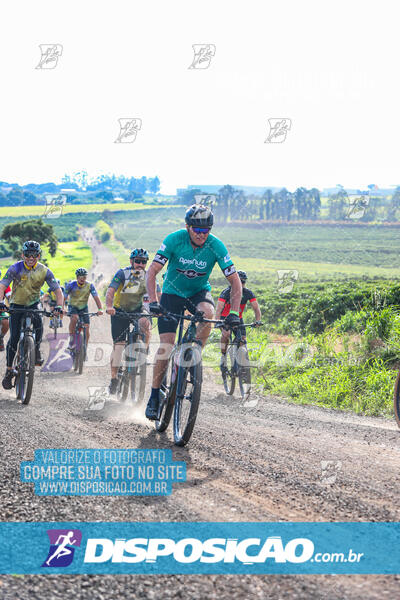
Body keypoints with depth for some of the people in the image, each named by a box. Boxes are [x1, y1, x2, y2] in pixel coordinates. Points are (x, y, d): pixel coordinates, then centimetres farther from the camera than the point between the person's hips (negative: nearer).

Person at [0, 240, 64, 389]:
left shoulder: (44, 271, -12)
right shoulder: (15, 268, -16)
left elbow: (57, 290, -12)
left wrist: (59, 306, -30)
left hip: (33, 304, 1)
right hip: (16, 305, -1)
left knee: (39, 324, -30)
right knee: (14, 338, -10)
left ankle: (36, 351, -4)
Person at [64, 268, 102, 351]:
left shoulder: (90, 285, -14)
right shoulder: (71, 285, -18)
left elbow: (96, 297, -19)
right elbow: (64, 297, -21)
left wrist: (100, 309, -35)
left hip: (83, 308, 2)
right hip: (73, 306, -2)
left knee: (86, 328, -9)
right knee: (74, 318, -35)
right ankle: (71, 339, -20)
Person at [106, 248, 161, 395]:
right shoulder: (122, 273, -19)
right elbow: (110, 291, -29)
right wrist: (109, 307, -47)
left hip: (137, 309, 2)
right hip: (120, 310, -2)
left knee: (145, 323, -30)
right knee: (118, 344, -10)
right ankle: (114, 378, -4)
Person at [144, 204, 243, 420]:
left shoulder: (216, 246, -21)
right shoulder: (174, 239, -23)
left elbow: (235, 281, -19)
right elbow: (152, 272, -23)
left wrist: (233, 312, -31)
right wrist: (153, 301, -37)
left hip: (199, 291, 1)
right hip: (173, 292, -1)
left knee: (207, 312, -35)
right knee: (166, 345, -10)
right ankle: (154, 396, 3)